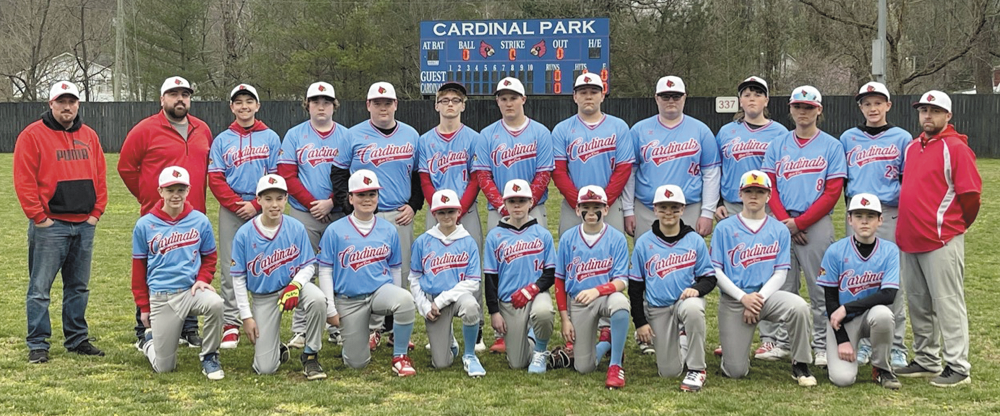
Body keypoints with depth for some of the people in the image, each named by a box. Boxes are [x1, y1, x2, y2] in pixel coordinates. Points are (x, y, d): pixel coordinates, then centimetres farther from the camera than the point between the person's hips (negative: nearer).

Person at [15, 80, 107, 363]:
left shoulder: (89, 136, 12)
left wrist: (96, 213, 4)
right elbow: (24, 180, -9)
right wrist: (39, 217, -12)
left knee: (79, 287, 13)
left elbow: (100, 177, 13)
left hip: (84, 225, 5)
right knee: (40, 288, -1)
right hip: (50, 225, -5)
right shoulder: (33, 135, -5)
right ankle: (38, 344, 6)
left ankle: (77, 339, 22)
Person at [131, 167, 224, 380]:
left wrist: (203, 279, -7)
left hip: (192, 290, 1)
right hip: (161, 298, 0)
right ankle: (150, 340, 37)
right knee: (164, 367, -1)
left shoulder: (200, 221, 1)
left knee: (215, 303, -36)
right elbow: (139, 267, 8)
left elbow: (209, 257, 13)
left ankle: (209, 357, -11)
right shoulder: (145, 225, 1)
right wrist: (143, 306, 8)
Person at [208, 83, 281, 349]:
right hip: (230, 210, 1)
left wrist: (256, 205, -10)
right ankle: (231, 324, 5)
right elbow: (215, 179, 3)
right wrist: (237, 205, -10)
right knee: (230, 267, 0)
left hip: (262, 208, -1)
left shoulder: (270, 138, 6)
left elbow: (277, 177, 1)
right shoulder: (222, 140, 9)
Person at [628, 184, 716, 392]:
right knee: (669, 371, -4)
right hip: (657, 308, 1)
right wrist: (640, 322, -2)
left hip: (686, 299, -1)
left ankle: (696, 369, -21)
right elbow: (635, 286, 3)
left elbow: (709, 278, 2)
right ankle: (679, 349, 35)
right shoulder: (643, 243, 0)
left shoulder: (695, 241, -1)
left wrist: (697, 288, -21)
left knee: (693, 309, -39)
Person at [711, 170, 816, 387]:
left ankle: (800, 365, -12)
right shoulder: (724, 228, 1)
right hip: (733, 301, -1)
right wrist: (743, 297, -15)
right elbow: (715, 271, -4)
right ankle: (735, 348, 31)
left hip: (767, 295, 1)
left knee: (798, 306, -33)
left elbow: (780, 273, 1)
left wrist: (759, 298, -14)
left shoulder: (779, 230, 5)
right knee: (735, 372, -7)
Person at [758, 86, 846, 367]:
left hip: (817, 223, -3)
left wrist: (799, 222, -10)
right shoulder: (777, 146, 12)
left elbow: (833, 192, -4)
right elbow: (769, 187, 6)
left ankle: (823, 346, 5)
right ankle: (778, 342, 13)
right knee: (781, 285, 6)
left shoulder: (832, 146, 2)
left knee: (820, 288, -1)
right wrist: (785, 221, -8)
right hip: (782, 223, 3)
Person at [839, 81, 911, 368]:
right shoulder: (848, 138, 11)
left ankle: (896, 347, 4)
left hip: (891, 214, -2)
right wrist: (853, 201, 6)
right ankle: (862, 343, 11)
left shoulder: (902, 138, 6)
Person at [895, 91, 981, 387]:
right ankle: (926, 360, 25)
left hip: (942, 240, -8)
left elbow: (970, 193, -10)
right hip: (909, 240, 8)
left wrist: (956, 226, 2)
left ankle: (958, 368, 1)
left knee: (947, 303, -5)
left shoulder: (956, 148, -9)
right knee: (918, 304, 14)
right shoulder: (912, 148, 15)